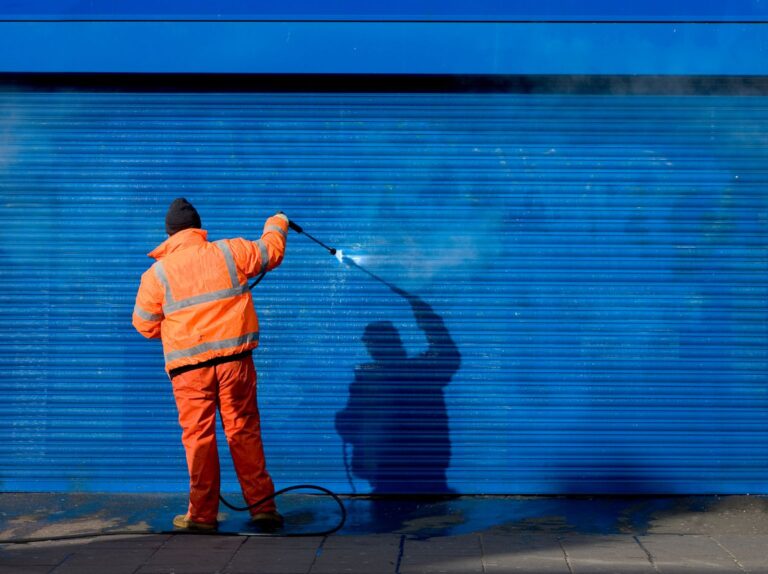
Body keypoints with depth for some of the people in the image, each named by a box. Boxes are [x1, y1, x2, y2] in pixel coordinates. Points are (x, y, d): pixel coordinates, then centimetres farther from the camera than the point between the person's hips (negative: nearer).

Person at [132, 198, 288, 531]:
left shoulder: (157, 274, 0)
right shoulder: (230, 252, 3)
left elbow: (145, 325, 8)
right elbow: (271, 252, 19)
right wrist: (277, 225, 40)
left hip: (189, 366, -2)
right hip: (234, 358, 2)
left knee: (198, 437, 4)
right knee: (244, 432, 8)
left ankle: (202, 514, 7)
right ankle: (262, 506, 10)